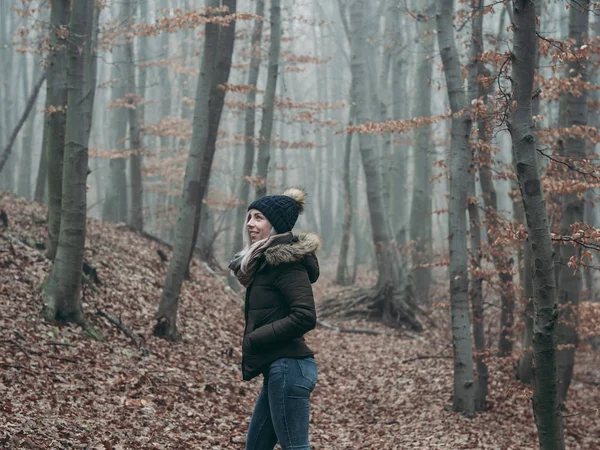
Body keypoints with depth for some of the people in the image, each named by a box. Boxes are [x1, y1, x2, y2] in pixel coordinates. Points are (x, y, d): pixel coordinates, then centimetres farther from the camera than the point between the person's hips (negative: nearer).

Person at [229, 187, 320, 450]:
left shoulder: (286, 261, -13)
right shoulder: (265, 261, 16)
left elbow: (304, 317, -22)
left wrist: (253, 339, -15)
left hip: (288, 368, -10)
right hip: (278, 368, 10)